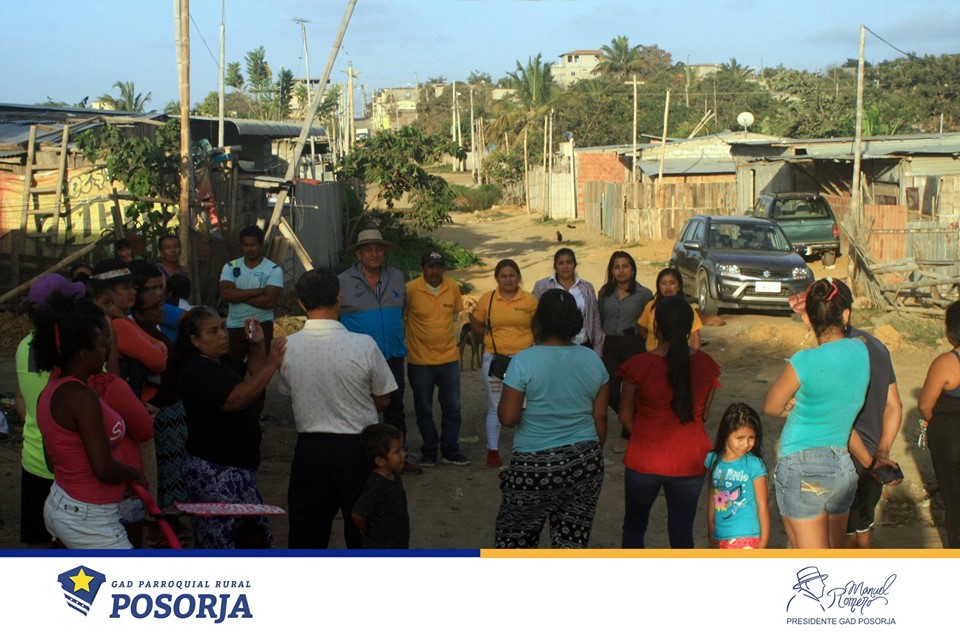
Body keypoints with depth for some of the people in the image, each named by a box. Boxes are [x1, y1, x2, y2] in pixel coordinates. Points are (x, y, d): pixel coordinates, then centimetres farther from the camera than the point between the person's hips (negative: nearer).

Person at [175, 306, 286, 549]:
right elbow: (236, 399, -27)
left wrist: (259, 345, 2)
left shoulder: (221, 363, 14)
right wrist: (271, 365, -30)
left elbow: (251, 375, 17)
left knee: (211, 540, 16)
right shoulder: (196, 371, -17)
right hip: (218, 472, -11)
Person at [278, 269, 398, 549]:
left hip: (309, 448, 2)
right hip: (356, 448, -1)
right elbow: (383, 400, -3)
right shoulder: (363, 345, -16)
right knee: (362, 533, 14)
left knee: (307, 535, 14)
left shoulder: (287, 347, -10)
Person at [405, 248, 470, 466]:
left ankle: (450, 452, 20)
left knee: (452, 408, 7)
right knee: (424, 410, 9)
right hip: (420, 360, -3)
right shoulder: (410, 289, -13)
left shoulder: (453, 288, -1)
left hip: (449, 358, 3)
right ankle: (429, 452, 22)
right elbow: (400, 318, -2)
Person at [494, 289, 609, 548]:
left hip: (535, 468, -4)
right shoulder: (593, 360, 1)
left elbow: (508, 418, -13)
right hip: (584, 464, 4)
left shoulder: (524, 361, -13)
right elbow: (600, 417, 5)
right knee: (573, 541, 11)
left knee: (515, 537, 14)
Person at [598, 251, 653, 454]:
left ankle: (627, 435, 15)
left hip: (633, 345, -4)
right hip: (610, 346, 4)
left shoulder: (644, 294, -4)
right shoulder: (605, 293, 7)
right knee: (610, 393, 0)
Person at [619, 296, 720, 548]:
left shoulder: (639, 365, -15)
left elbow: (625, 416, -5)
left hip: (644, 461, -2)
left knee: (634, 526, 17)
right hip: (690, 462, 2)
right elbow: (703, 414, 5)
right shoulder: (706, 365, -7)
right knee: (682, 531, 13)